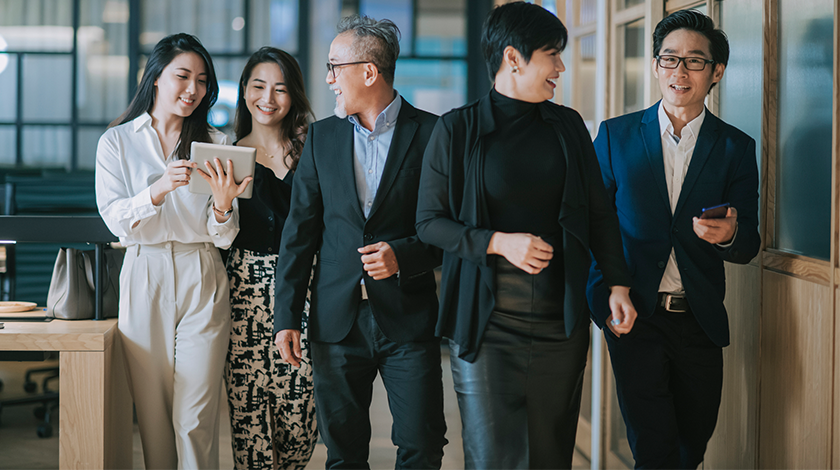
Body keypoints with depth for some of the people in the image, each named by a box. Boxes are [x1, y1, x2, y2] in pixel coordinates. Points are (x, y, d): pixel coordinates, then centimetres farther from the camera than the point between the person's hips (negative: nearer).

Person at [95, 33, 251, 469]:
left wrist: (222, 204, -18)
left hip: (203, 281, 0)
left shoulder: (215, 143, 9)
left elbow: (223, 237, 4)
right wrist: (158, 190, -23)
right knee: (152, 412, 5)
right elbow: (115, 220, -6)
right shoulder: (116, 142, 6)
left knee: (196, 418, -5)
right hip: (145, 280, 0)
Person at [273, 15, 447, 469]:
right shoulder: (322, 136, 9)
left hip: (408, 317, -3)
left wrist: (404, 255, -19)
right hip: (337, 319, 3)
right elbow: (299, 230, 10)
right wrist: (286, 315, 5)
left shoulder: (431, 134, -3)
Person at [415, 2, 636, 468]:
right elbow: (429, 221, -2)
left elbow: (599, 213, 15)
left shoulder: (567, 126, 10)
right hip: (486, 327, -4)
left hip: (561, 325, 4)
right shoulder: (457, 130, -1)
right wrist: (499, 242, -15)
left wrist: (618, 284, 7)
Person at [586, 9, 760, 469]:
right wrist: (600, 296, -6)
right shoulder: (616, 135, 4)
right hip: (635, 315, -2)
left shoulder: (736, 148, 5)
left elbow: (748, 248, 2)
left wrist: (729, 235, -22)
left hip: (700, 322, 2)